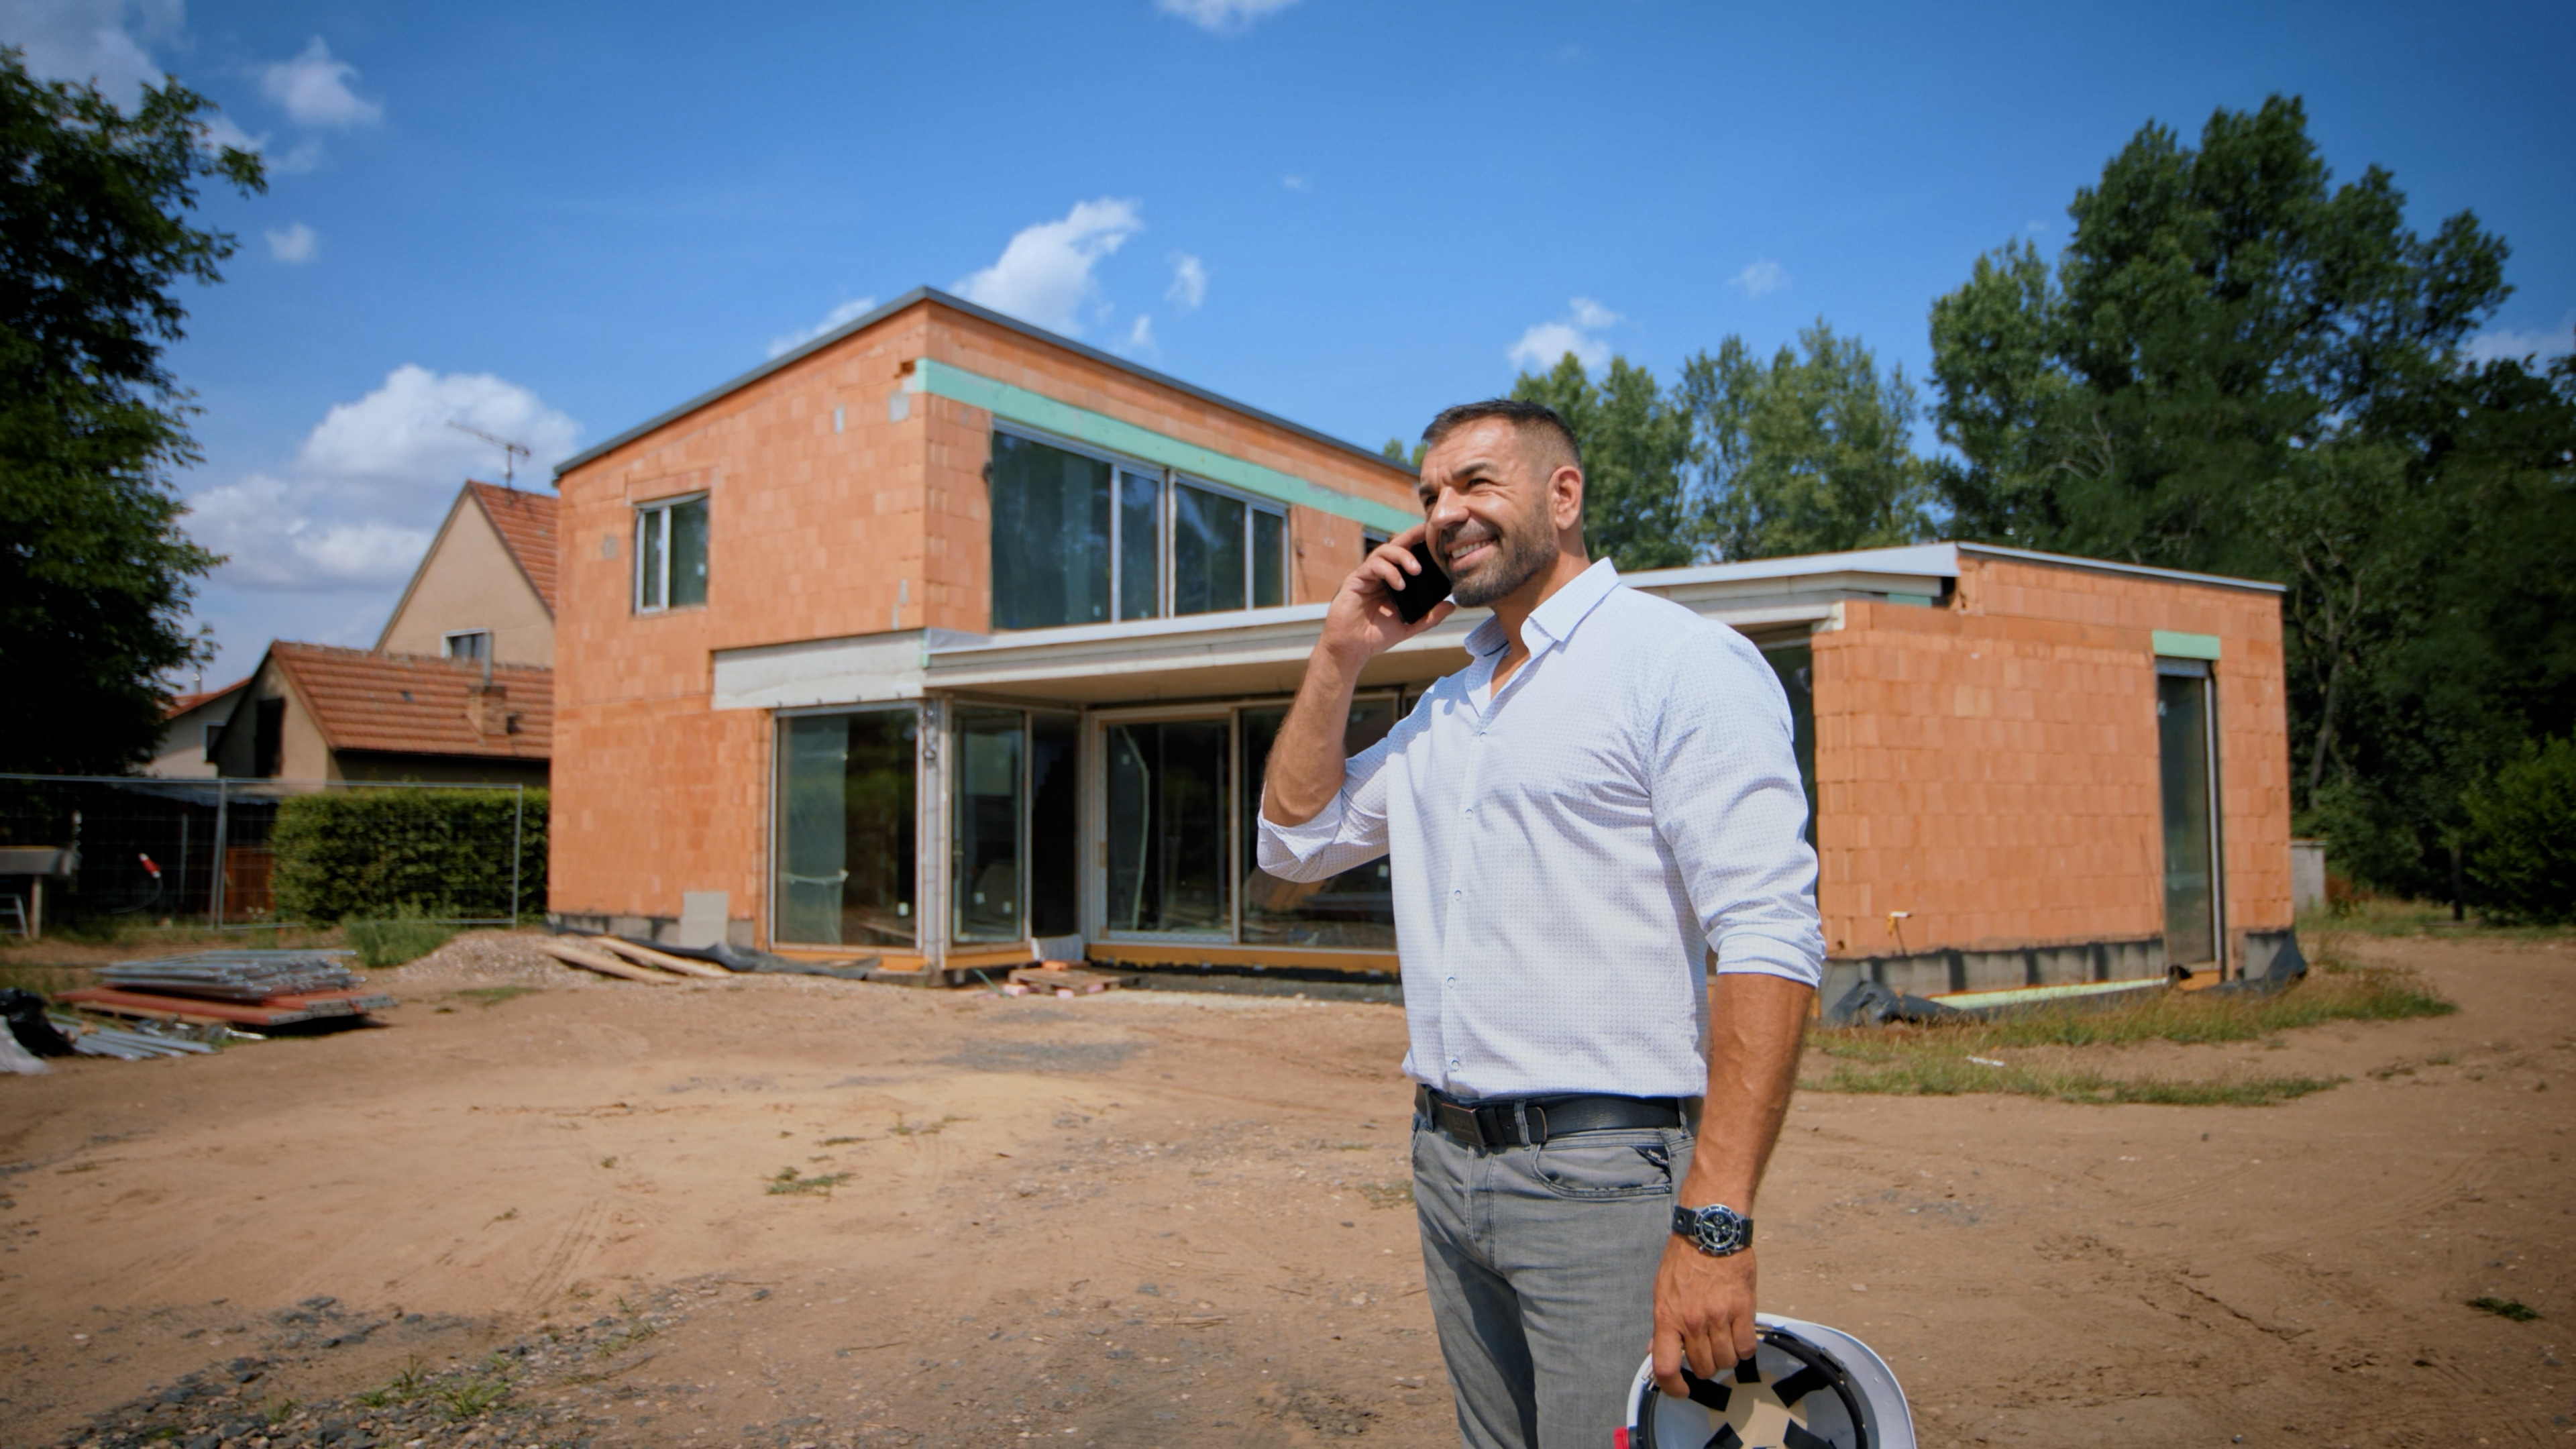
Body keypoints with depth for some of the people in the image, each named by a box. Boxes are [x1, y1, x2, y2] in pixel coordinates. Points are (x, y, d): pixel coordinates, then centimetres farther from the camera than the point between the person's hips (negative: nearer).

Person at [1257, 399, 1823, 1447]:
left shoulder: (1682, 661, -9)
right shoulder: (1444, 710, 15)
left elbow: (1770, 941, -18)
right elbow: (1295, 842, 19)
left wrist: (1714, 1225, -26)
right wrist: (1340, 656, 8)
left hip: (1601, 1173, -7)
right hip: (1446, 1164, 7)